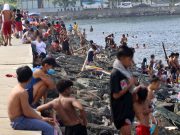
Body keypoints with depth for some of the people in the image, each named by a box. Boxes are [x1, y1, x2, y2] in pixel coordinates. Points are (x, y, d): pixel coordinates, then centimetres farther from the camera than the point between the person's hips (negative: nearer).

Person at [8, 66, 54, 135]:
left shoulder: (17, 88, 10)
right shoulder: (23, 92, -21)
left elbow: (27, 108, 14)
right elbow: (27, 112, -19)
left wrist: (41, 118, 9)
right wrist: (41, 118, -6)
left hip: (16, 120, 10)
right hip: (19, 122, -10)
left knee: (45, 123, 21)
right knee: (49, 129, -15)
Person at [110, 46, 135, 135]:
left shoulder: (124, 72, 8)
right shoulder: (115, 74, -18)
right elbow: (116, 95, -19)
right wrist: (129, 85, -17)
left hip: (128, 109, 9)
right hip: (120, 111, -9)